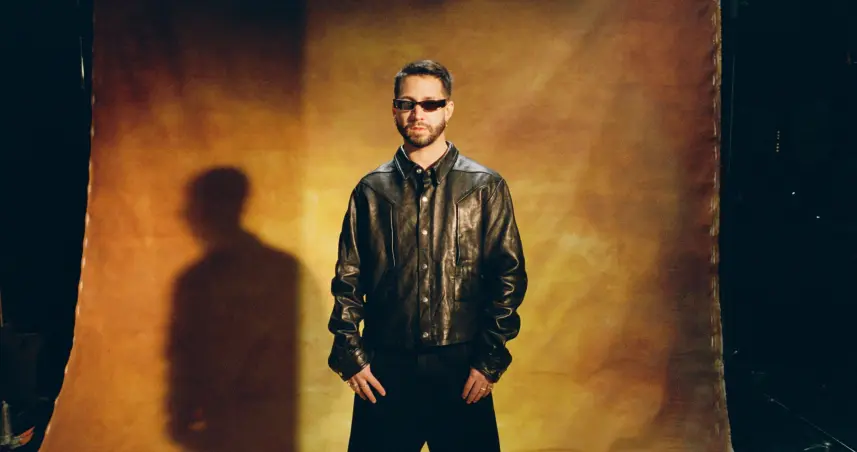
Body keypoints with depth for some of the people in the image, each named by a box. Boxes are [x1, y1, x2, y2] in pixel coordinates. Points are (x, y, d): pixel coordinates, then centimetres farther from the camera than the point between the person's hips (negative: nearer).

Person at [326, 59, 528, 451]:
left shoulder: (486, 187, 0)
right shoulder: (370, 191, 5)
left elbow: (509, 278, 0)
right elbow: (348, 281, 7)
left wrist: (491, 361, -4)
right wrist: (351, 357, 0)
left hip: (461, 368, -1)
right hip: (385, 370, 1)